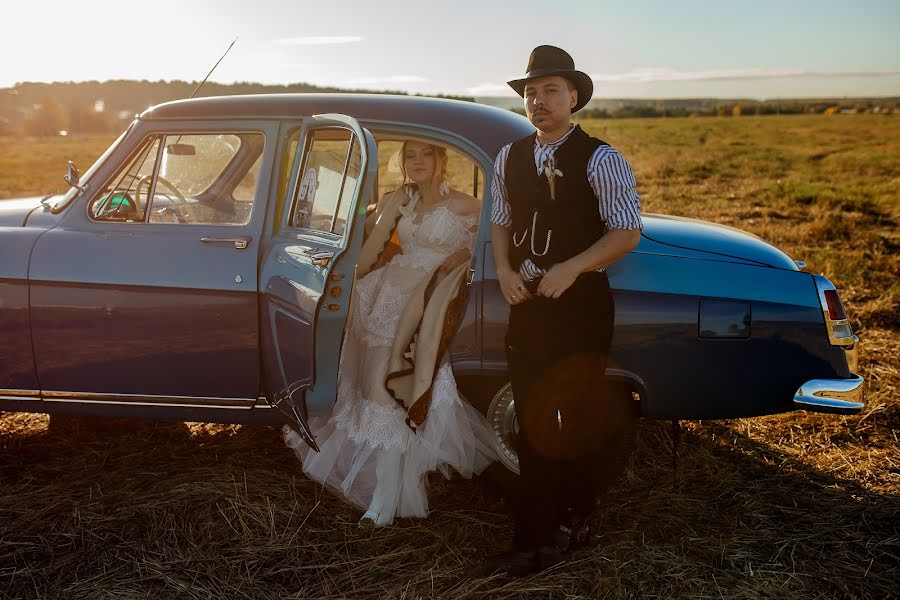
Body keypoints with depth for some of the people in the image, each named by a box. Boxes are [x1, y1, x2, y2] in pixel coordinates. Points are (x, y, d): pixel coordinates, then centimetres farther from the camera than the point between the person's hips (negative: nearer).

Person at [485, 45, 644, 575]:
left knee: (581, 418, 5)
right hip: (527, 306, 5)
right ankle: (536, 541, 21)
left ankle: (576, 514, 24)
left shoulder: (600, 160, -7)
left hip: (582, 305, -5)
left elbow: (627, 233, -9)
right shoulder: (509, 158, 9)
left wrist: (570, 269, -20)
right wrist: (504, 270, -2)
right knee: (533, 423, 9)